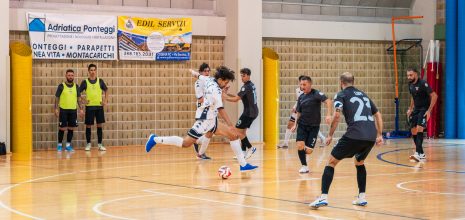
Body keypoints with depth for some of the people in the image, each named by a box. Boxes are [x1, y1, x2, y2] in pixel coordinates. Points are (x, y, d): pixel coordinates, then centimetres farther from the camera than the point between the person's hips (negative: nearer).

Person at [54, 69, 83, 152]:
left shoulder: (76, 86, 8)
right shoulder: (61, 86, -3)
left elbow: (78, 98, 13)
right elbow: (57, 98, -1)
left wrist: (81, 109, 6)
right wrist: (56, 109, -9)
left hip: (73, 110, 4)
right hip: (63, 110, -3)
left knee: (71, 128, 4)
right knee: (62, 128, -2)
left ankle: (68, 145, 13)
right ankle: (59, 145, 10)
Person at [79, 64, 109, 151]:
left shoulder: (100, 81, 4)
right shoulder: (85, 82, -2)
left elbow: (106, 90, 16)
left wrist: (106, 101, 6)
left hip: (99, 106, 2)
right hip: (89, 107, -2)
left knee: (100, 125, 3)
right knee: (88, 125, 1)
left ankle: (100, 144, 8)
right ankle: (88, 144, 11)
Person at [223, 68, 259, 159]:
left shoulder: (246, 87, -16)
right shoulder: (251, 85, 14)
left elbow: (236, 99, -19)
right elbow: (240, 96, 18)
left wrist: (225, 97, -7)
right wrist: (228, 94, 9)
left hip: (249, 112, -9)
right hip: (253, 112, 9)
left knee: (237, 131, -6)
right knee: (242, 131, 13)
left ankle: (250, 148, -5)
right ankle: (244, 152, 12)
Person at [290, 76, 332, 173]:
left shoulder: (316, 94, -10)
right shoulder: (301, 97, 7)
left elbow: (328, 101, -23)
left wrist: (328, 115, -36)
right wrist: (295, 124, 10)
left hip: (314, 126, -3)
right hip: (302, 125, 4)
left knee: (309, 151, -6)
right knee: (300, 146, -16)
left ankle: (306, 148, 31)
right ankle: (304, 166, 4)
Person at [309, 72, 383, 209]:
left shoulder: (341, 95, 10)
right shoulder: (363, 95, 27)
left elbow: (337, 115, -6)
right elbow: (378, 115, 29)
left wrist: (330, 135, 1)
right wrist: (379, 135, 30)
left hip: (355, 135, -5)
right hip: (371, 137, 5)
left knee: (331, 162, 7)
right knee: (359, 163, 30)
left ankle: (323, 197, -5)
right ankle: (362, 197, 23)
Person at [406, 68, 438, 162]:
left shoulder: (422, 84, -19)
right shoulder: (410, 85, 6)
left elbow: (434, 96, -21)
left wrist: (429, 110, -23)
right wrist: (410, 109, 17)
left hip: (424, 109, -8)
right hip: (416, 109, 8)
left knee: (419, 129, -22)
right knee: (413, 131, 6)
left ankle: (419, 154, -26)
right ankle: (420, 154, 16)